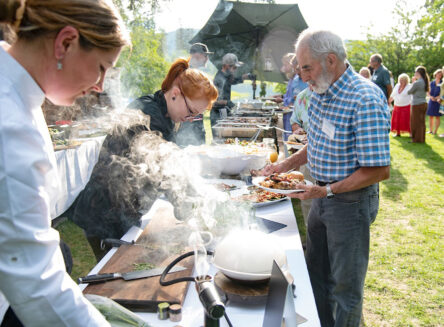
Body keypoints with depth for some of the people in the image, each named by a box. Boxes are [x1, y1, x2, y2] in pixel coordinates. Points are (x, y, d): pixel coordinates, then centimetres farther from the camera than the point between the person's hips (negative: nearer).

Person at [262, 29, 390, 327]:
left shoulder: (366, 100, -25)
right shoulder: (321, 93, 3)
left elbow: (379, 170, -24)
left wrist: (328, 190, -28)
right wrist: (286, 165, 4)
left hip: (351, 200, -9)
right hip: (322, 196, 9)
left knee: (346, 283, 8)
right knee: (316, 270, 22)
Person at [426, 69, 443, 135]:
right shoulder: (432, 83, 10)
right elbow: (428, 92, 12)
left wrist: (437, 98, -17)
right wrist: (431, 97, -7)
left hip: (438, 102, -4)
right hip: (431, 101, 4)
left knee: (437, 116, -2)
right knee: (430, 116, 6)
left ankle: (435, 131, 3)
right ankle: (430, 130, 16)